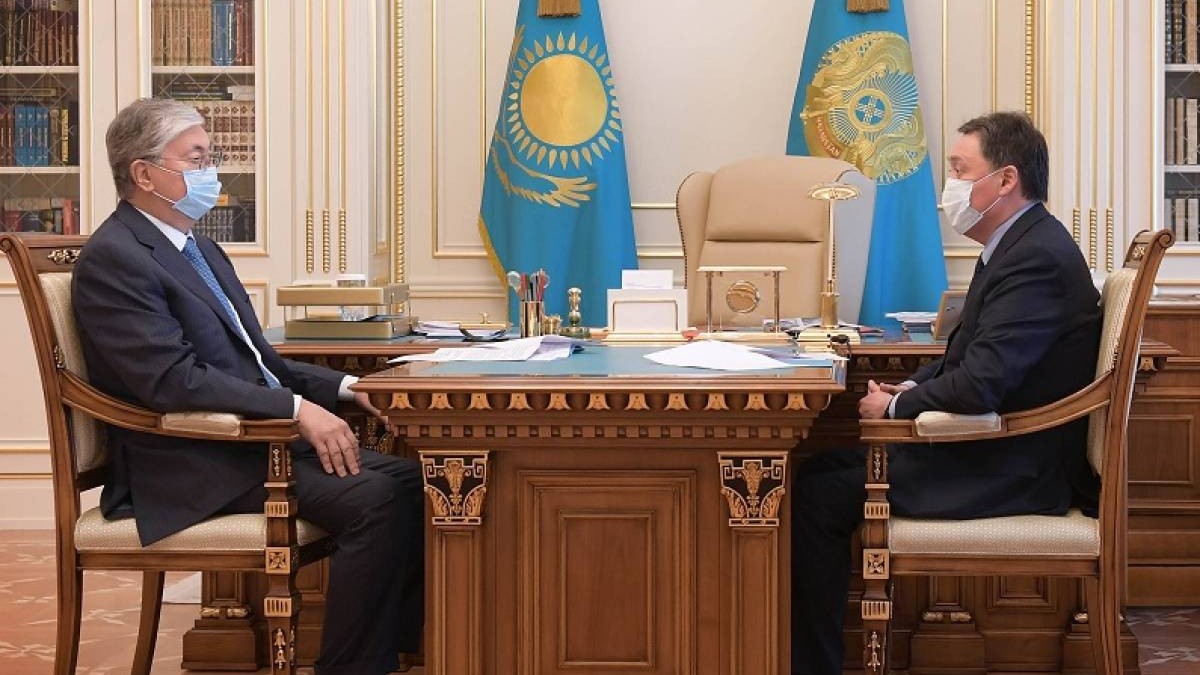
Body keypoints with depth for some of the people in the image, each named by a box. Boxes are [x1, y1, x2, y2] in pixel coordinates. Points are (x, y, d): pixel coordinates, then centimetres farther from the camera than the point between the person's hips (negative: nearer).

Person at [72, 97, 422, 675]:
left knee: (412, 482, -7)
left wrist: (343, 387, 5)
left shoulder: (200, 249, 19)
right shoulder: (113, 259, -11)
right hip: (196, 468, -9)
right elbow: (174, 380, -22)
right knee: (374, 499, -25)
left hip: (262, 437, 9)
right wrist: (297, 408, -24)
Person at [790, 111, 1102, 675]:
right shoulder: (1018, 246, 11)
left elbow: (979, 385, -29)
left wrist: (896, 407, -13)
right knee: (820, 468, 8)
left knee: (818, 497, -15)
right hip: (993, 444, 10)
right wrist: (911, 389, 3)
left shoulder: (1036, 259, -22)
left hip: (1012, 471, -10)